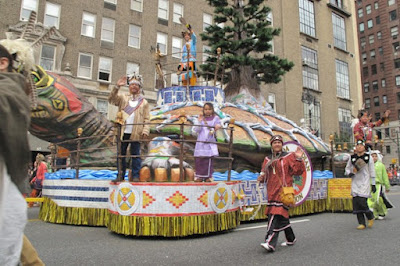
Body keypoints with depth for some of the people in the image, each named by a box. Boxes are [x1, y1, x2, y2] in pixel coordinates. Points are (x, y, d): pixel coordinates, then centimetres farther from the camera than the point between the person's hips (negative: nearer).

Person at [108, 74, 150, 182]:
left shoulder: (144, 102, 10)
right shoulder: (123, 98, 14)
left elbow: (146, 119, 4)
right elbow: (111, 99, -3)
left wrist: (145, 130, -10)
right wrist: (117, 86, -14)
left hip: (136, 133, -2)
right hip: (122, 132, 2)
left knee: (135, 155, 2)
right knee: (121, 154, 7)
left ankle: (135, 176, 9)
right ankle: (120, 175, 16)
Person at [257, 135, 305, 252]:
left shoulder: (288, 157, 1)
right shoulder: (267, 159, 16)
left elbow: (298, 171, -5)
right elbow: (264, 173, 21)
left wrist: (298, 159, -20)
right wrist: (261, 177, -1)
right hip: (272, 192, 6)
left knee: (277, 215, -14)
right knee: (282, 216, 14)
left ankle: (270, 243, -17)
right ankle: (291, 239, 32)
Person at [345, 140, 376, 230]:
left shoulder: (368, 157, 4)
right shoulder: (351, 158, 9)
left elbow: (372, 172, 6)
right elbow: (347, 168, 17)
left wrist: (373, 184, 4)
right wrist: (349, 173, -6)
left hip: (365, 183, -3)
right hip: (355, 183, 3)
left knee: (362, 201, -14)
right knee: (356, 203, -1)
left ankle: (370, 217, 14)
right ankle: (362, 223, 9)